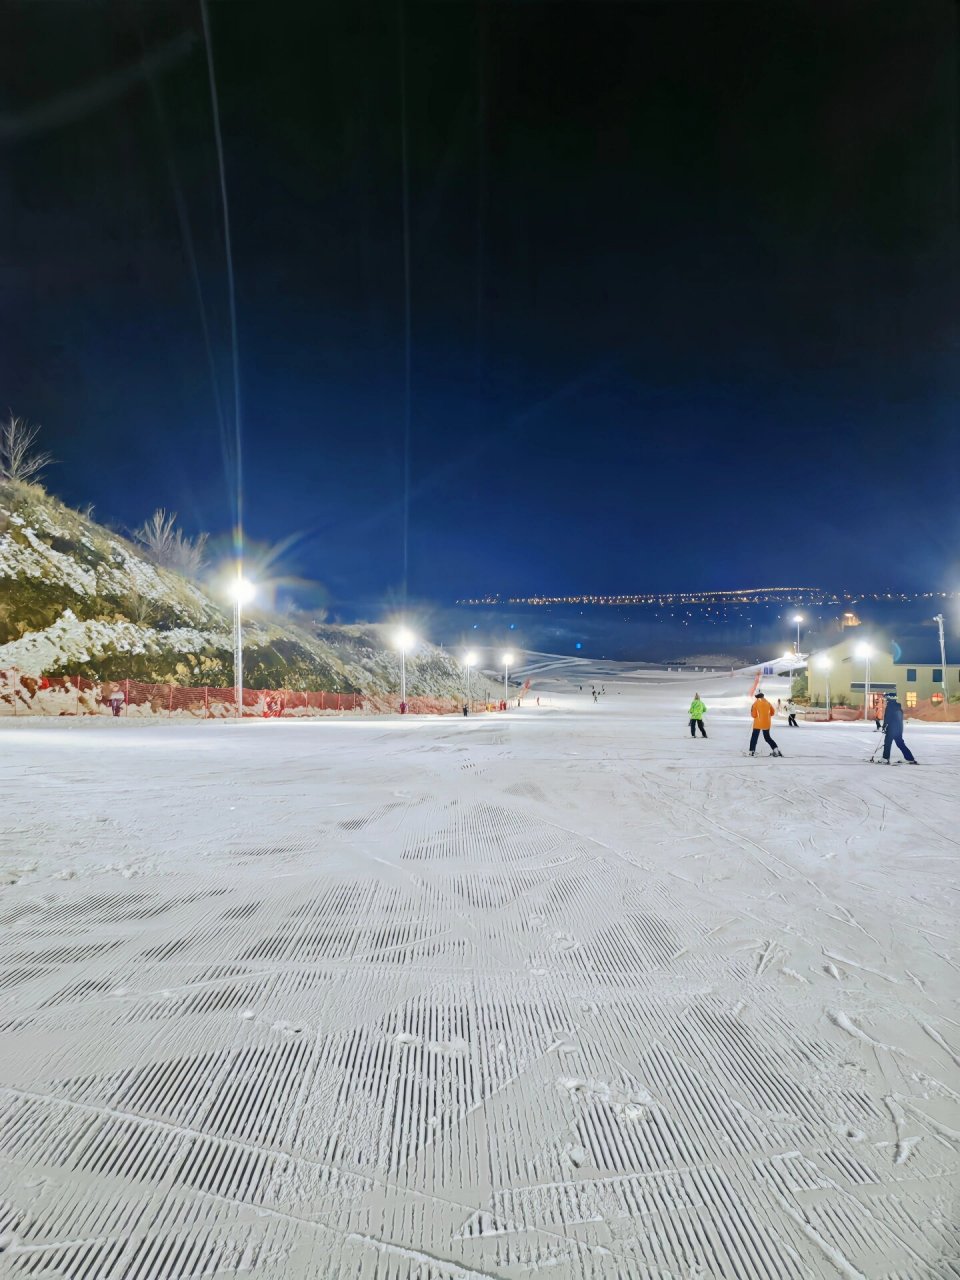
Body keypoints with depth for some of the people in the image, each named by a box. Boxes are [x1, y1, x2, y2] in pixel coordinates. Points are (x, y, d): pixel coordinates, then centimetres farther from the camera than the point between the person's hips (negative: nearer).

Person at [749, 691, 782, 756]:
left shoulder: (756, 703, -7)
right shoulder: (768, 703, 5)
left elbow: (754, 715, -6)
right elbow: (772, 713, 12)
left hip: (758, 723, -4)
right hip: (767, 723, 4)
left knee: (754, 737, 4)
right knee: (767, 737, 17)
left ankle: (752, 751, -2)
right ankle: (776, 749, 7)